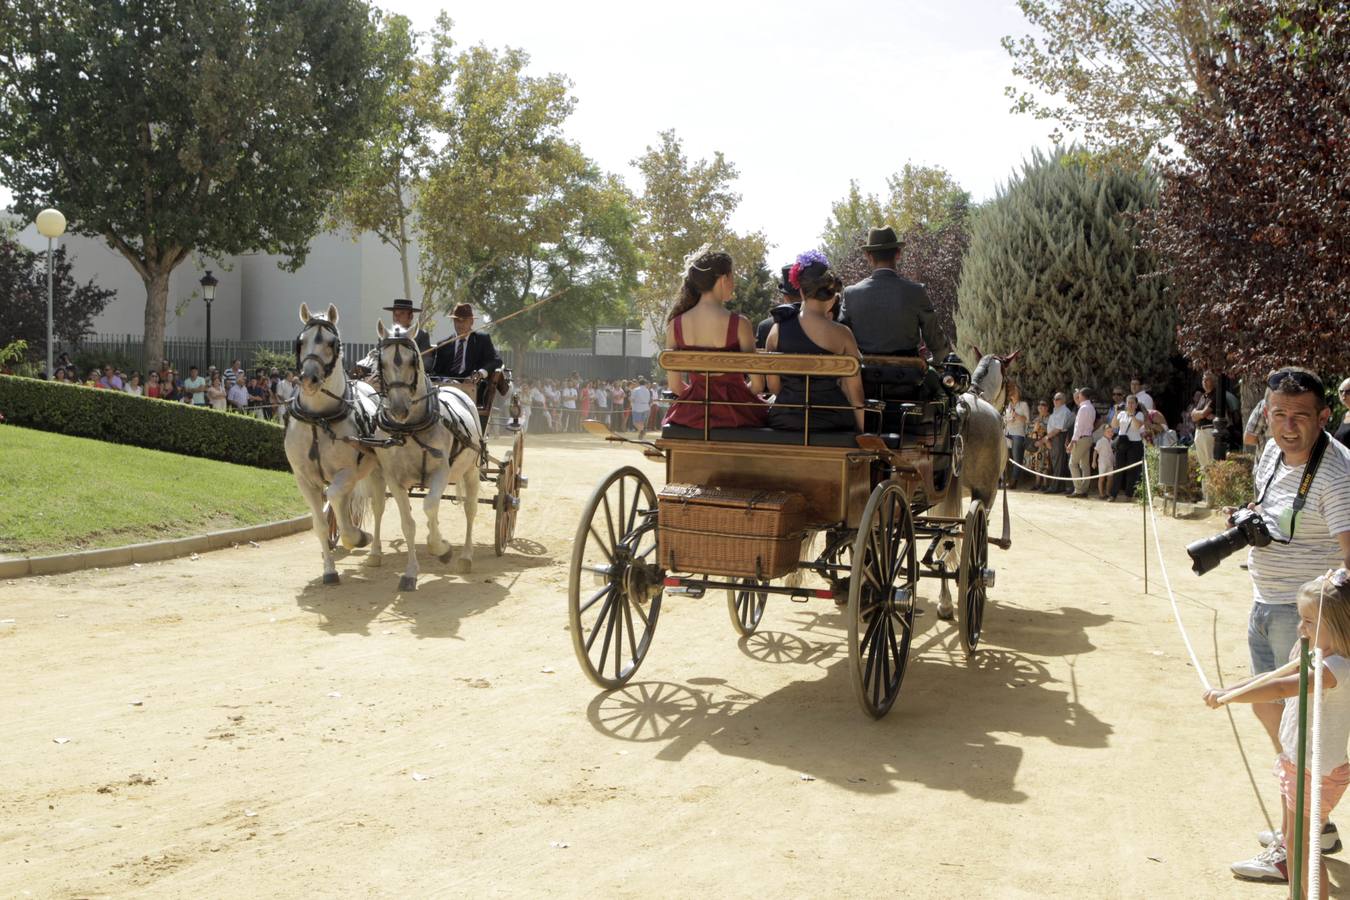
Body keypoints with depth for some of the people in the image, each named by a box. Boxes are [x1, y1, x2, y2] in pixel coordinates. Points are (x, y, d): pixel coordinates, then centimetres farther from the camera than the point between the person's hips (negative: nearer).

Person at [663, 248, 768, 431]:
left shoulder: (676, 324, -3)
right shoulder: (739, 324, -13)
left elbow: (674, 385, 1)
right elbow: (757, 383, -9)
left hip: (692, 415, 4)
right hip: (734, 415, -4)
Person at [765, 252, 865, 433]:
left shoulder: (777, 330, -1)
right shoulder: (842, 334, -7)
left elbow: (773, 386, 6)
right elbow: (855, 391, -2)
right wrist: (863, 432, 10)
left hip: (785, 420, 2)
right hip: (831, 422, -2)